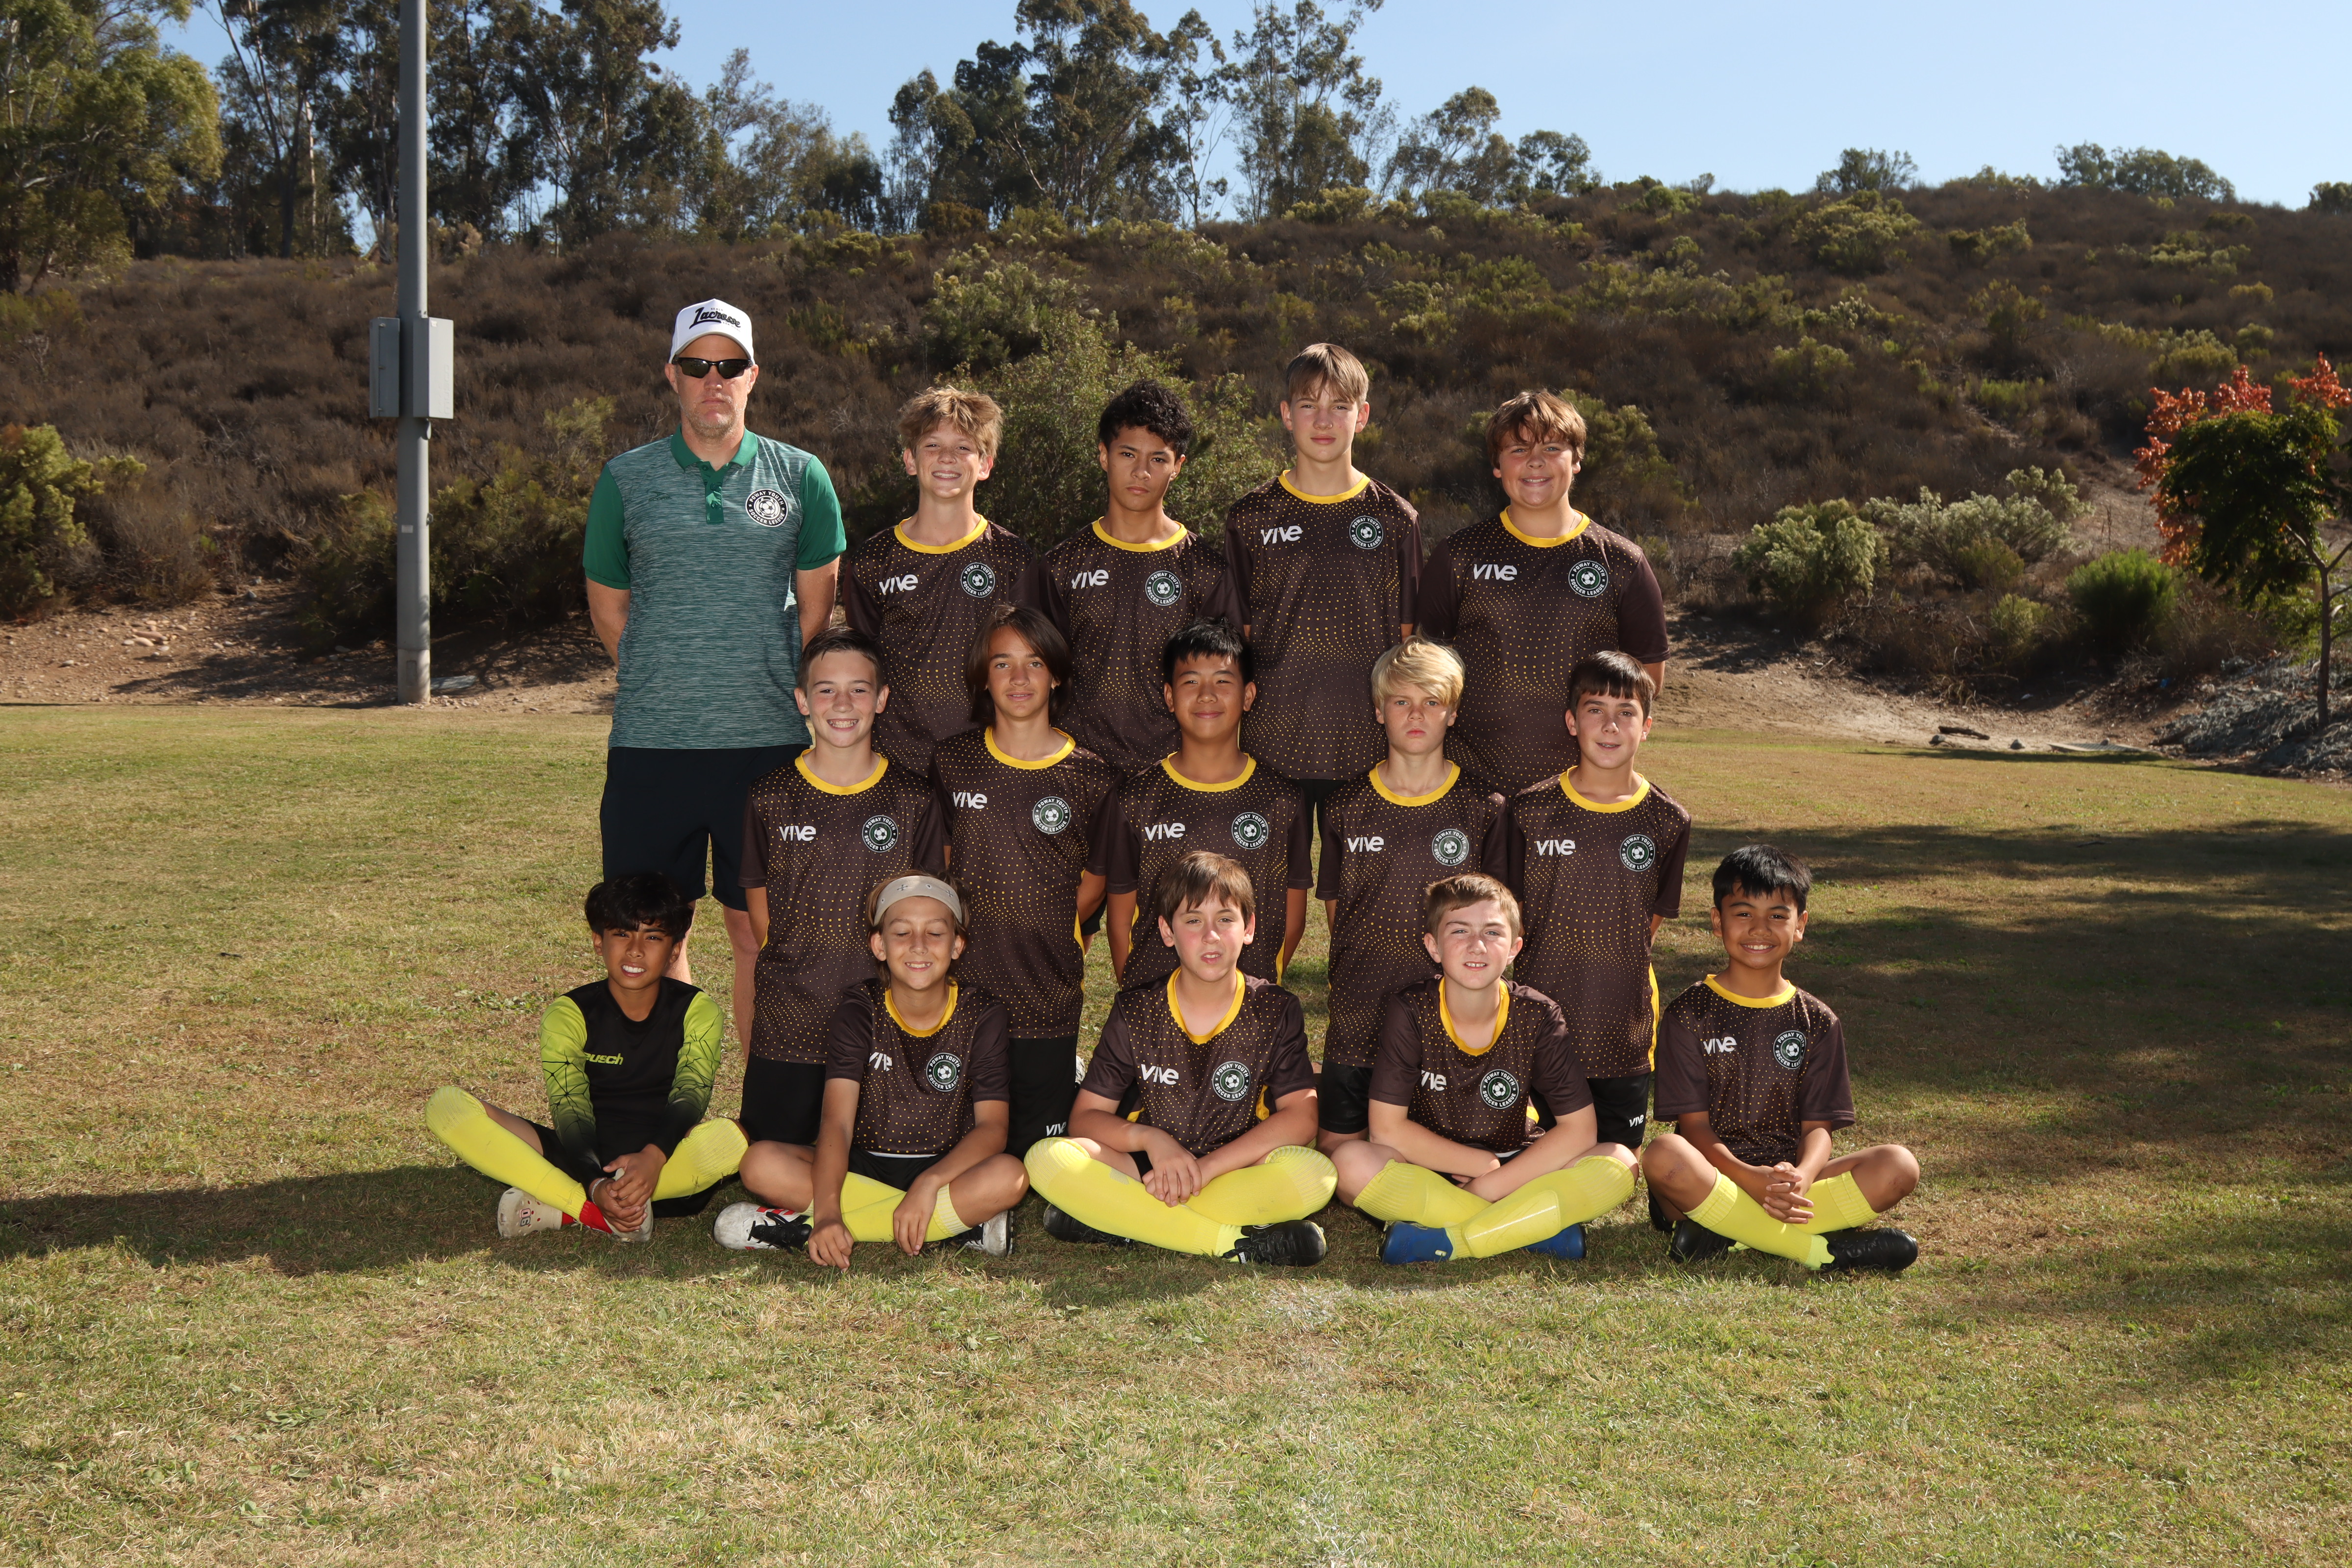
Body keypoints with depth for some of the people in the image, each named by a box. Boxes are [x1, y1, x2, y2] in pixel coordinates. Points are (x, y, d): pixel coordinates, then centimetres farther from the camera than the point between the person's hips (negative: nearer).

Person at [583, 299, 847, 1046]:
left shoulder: (800, 477, 6)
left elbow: (816, 608, 9)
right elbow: (607, 605, 14)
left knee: (762, 933, 3)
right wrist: (665, 686, 9)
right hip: (650, 743, 1)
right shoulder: (626, 479, 7)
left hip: (769, 741, -1)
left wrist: (770, 693, 7)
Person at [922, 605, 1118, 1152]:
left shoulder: (1089, 775, -1)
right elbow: (944, 862, 12)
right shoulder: (953, 763, 4)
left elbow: (1098, 877, 9)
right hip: (966, 983, 2)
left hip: (1048, 994, -2)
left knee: (1039, 1145, 2)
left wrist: (1049, 930, 0)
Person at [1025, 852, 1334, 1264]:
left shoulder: (1276, 1011, -2)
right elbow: (1085, 1118, 1)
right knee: (1047, 1159, -27)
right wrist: (1150, 1138, -20)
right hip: (1149, 1168, 1)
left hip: (1237, 1171, -1)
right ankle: (1232, 1242, -28)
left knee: (1314, 1174, -33)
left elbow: (1300, 1118, -11)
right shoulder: (1135, 1012, 1)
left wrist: (1204, 1168, -19)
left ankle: (1117, 1220, -27)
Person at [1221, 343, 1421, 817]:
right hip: (1273, 745, 0)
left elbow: (1408, 641, 8)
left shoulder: (1396, 519, 4)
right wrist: (1228, 743, 3)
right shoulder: (1250, 519, 4)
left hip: (1370, 751, 0)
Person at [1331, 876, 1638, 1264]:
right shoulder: (1409, 1011, -14)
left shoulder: (1538, 1017, -11)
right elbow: (1387, 1129, -15)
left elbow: (1578, 1130, -13)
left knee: (1619, 1163, -23)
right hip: (1428, 1170, -1)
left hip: (1513, 1169, 1)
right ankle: (1540, 1230, -24)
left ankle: (1445, 1242, -25)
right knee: (1352, 1162, -33)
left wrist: (1491, 1186, -20)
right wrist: (1482, 1163, -15)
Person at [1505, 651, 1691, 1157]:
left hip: (1624, 1034, 1)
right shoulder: (1532, 810, -4)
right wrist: (1558, 965, 1)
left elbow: (1653, 918, 9)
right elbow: (1511, 912, 4)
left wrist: (1612, 972, 5)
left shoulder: (1668, 821, -2)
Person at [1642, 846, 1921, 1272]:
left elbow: (1818, 1126, 3)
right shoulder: (1689, 1014, 2)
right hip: (1715, 1171, -3)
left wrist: (1800, 1179, -22)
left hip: (1791, 1176, 3)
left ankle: (1723, 1234, -27)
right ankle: (1824, 1250, -28)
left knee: (1898, 1166, -21)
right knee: (1664, 1155, -36)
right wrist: (1752, 1179, -25)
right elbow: (1694, 1124, -6)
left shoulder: (1818, 1023, 10)